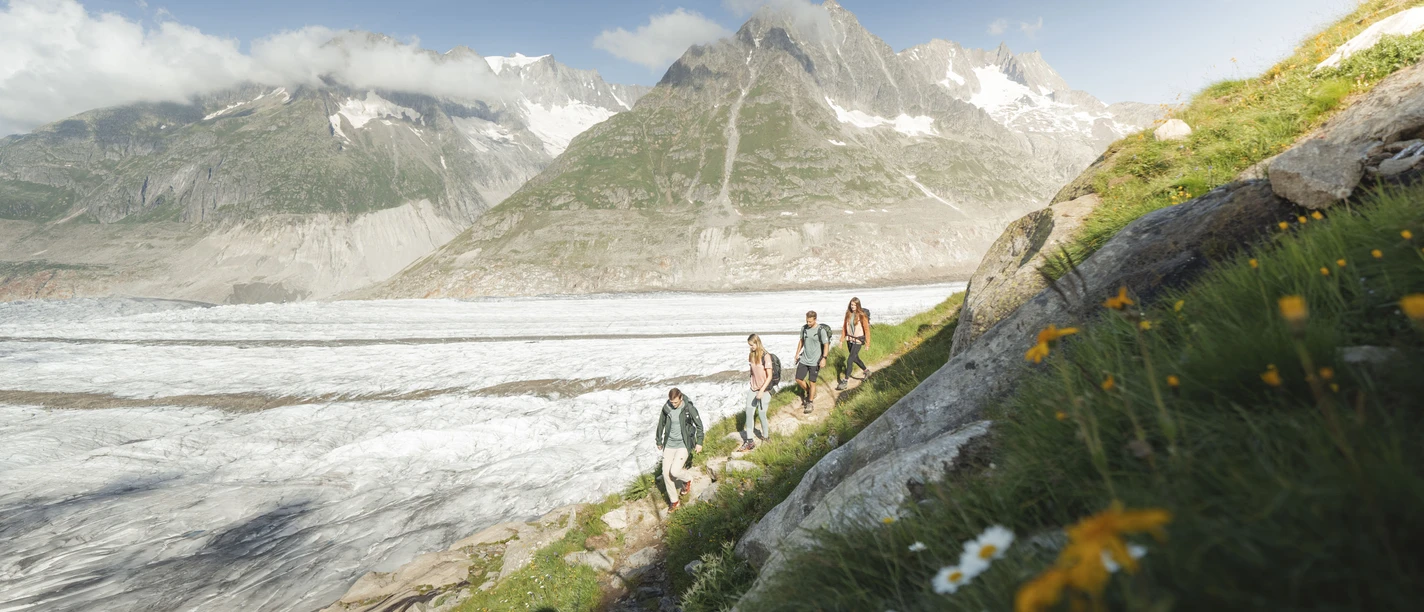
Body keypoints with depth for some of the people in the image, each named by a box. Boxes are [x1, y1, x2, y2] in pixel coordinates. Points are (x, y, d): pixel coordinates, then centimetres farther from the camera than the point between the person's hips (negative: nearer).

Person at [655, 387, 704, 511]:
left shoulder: (689, 408, -14)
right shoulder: (666, 408, -5)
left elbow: (699, 425, -2)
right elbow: (661, 424, 10)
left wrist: (699, 442, -2)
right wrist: (659, 441, 19)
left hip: (683, 445, -4)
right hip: (669, 445, 4)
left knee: (674, 471, -17)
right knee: (666, 473, 3)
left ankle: (687, 479, 19)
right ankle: (674, 502, 21)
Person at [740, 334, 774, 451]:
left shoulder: (766, 356, -15)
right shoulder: (751, 355, 3)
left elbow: (769, 377, -14)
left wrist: (761, 391, -18)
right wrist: (752, 385, 11)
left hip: (764, 390, -5)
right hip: (753, 389, 6)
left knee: (761, 414, 3)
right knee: (749, 413, -1)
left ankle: (765, 436, 27)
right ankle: (749, 441, 3)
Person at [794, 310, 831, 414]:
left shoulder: (821, 330, -14)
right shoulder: (804, 328, 2)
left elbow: (826, 345, -11)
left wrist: (824, 358, -18)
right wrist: (797, 353, 16)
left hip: (815, 361, -5)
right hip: (804, 359, 5)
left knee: (812, 382, 1)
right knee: (798, 379, 6)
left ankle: (810, 403, 17)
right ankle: (808, 393, 32)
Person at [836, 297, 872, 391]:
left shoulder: (862, 315, -15)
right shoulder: (848, 314, 0)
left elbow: (866, 329, -11)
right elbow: (844, 327, 7)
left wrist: (867, 342, -9)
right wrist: (842, 339, 5)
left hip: (858, 340, -6)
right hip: (849, 339, 6)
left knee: (850, 359, -9)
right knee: (855, 358, 20)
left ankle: (846, 380, -3)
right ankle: (866, 371, 44)